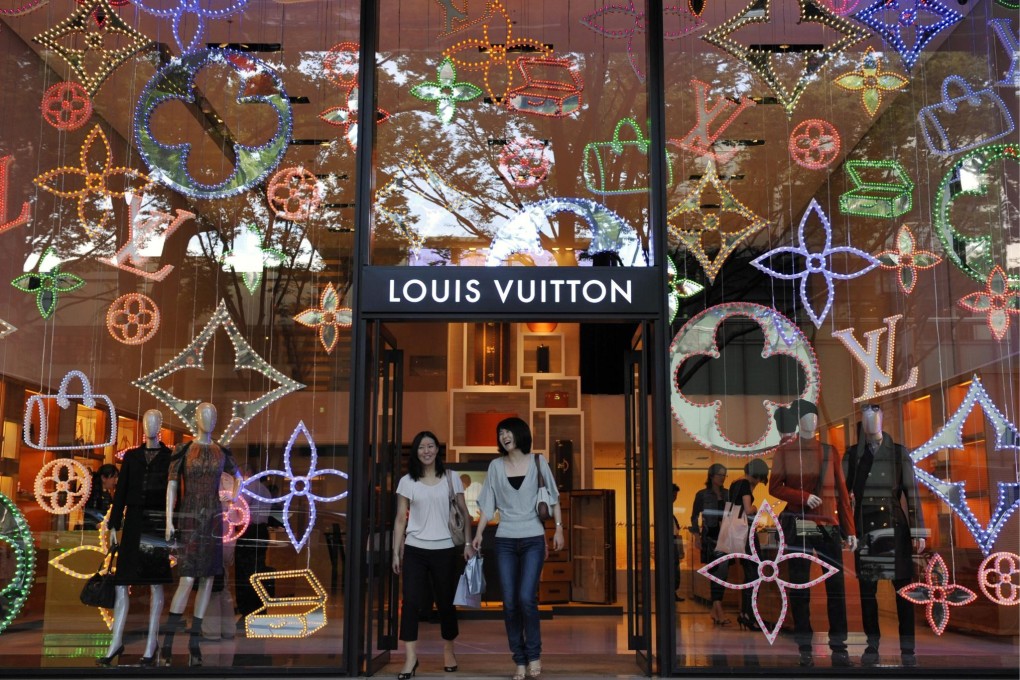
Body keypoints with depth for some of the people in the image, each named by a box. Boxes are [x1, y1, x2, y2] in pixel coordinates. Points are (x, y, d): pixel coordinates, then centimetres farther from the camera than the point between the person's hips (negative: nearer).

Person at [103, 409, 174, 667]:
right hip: (134, 523, 3)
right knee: (121, 582, 0)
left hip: (159, 524, -3)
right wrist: (114, 525, 5)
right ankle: (116, 642, 9)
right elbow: (121, 491, 10)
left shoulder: (171, 457, 3)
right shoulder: (131, 456, 11)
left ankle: (151, 646, 6)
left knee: (156, 585, 1)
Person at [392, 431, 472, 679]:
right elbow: (400, 519, 4)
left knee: (446, 602, 9)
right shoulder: (407, 481, 3)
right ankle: (411, 657, -5)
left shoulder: (451, 478, 3)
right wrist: (396, 553, 1)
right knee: (411, 602, -9)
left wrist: (468, 543, -1)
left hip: (444, 550, 0)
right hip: (415, 550, 0)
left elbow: (464, 513, 7)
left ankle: (448, 650, 28)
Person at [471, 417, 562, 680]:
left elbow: (553, 497, 6)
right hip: (505, 541, 2)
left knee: (526, 598, -14)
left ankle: (534, 655, 4)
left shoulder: (537, 462, 2)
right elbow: (488, 504, 7)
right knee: (510, 603, 0)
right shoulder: (496, 466, 6)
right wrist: (478, 534, 0)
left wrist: (559, 528, 0)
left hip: (533, 539, -2)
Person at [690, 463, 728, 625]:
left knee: (718, 574, 6)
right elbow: (695, 516, 5)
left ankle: (715, 611, 12)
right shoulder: (702, 495, 2)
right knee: (719, 571, -15)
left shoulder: (727, 494, 12)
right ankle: (719, 610, -19)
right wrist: (696, 533, -7)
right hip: (710, 537, -4)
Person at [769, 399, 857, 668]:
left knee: (836, 585, -2)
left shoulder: (829, 451, 9)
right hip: (798, 527, -1)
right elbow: (775, 487, 2)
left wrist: (850, 529, 4)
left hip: (829, 525, 2)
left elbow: (842, 492, 9)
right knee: (799, 586, 2)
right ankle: (805, 648, 10)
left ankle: (839, 648, 6)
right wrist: (803, 497, -15)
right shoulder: (784, 451, 4)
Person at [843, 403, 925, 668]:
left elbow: (912, 492, 0)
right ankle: (872, 645, 14)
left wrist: (919, 530, -4)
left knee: (903, 588, 2)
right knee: (867, 588, 5)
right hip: (864, 526, 1)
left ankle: (907, 648, 10)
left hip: (895, 526, -1)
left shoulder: (899, 452, 2)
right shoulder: (852, 454, 4)